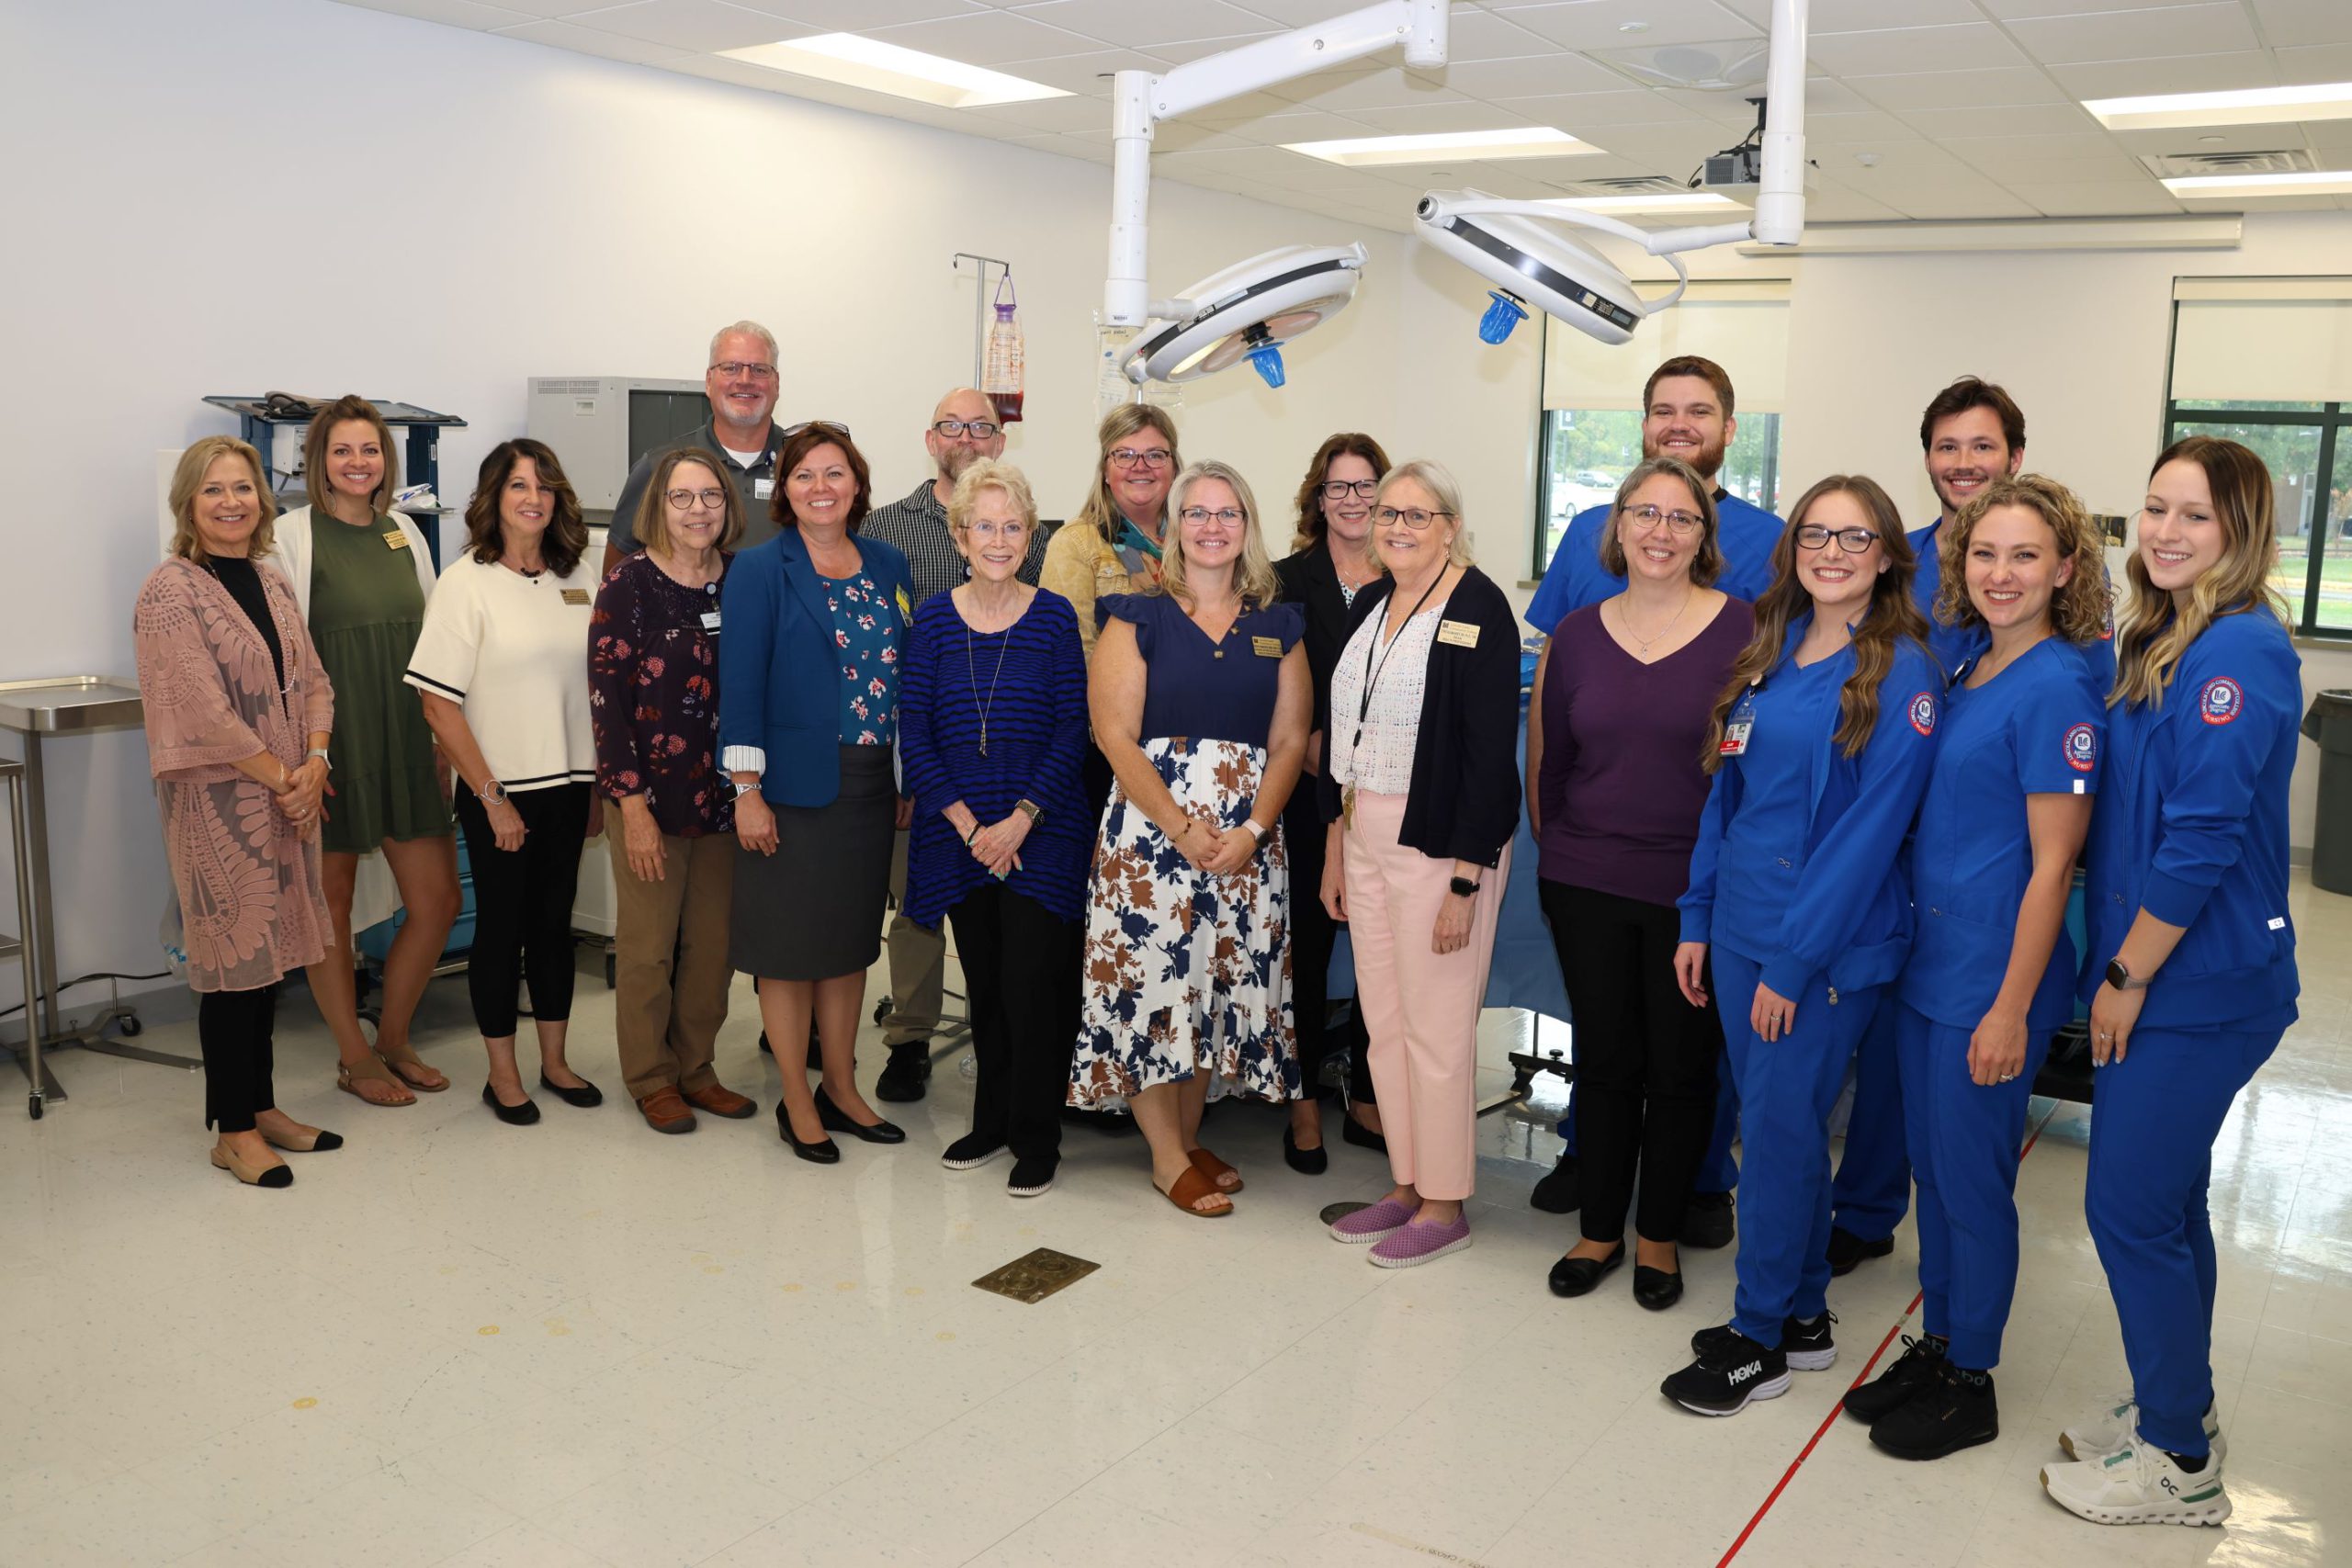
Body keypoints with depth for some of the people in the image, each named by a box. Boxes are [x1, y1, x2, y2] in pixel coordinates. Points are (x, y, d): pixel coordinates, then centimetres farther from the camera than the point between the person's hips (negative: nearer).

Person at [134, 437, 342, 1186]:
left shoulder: (270, 582, 11)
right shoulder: (170, 592, -12)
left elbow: (311, 681, 11)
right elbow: (201, 712, -17)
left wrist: (313, 765, -5)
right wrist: (281, 777, -12)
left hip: (286, 797, 7)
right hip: (218, 805, -7)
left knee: (268, 954, 13)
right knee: (233, 959, -1)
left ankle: (261, 1107, 25)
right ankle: (234, 1132, 10)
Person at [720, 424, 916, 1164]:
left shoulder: (887, 565, 8)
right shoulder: (760, 569, -6)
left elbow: (905, 672, 12)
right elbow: (740, 682, -10)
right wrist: (747, 790, -14)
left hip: (869, 788, 5)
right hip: (794, 788, -5)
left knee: (851, 939, 14)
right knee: (790, 944, 3)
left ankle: (841, 1089, 27)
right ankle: (797, 1103, 16)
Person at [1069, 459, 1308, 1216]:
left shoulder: (1278, 626, 9)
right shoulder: (1138, 617, 1)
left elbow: (1289, 741, 4)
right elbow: (1115, 735, -6)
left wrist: (1252, 832, -10)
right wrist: (1183, 829, -14)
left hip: (1249, 835, 3)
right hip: (1150, 826, -3)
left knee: (1223, 983, 7)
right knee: (1152, 977, -3)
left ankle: (1190, 1138, 23)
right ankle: (1167, 1155, 11)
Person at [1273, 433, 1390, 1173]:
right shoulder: (1288, 579, 3)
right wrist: (1311, 742, -11)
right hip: (1313, 790, -1)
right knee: (1310, 939, 3)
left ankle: (1366, 1100, 21)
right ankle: (1305, 1102, 16)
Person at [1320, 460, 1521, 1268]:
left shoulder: (1479, 611, -12)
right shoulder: (1368, 604, 10)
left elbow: (1491, 753, -16)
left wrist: (1466, 881, -19)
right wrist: (1334, 849, 14)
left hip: (1440, 844, -7)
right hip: (1364, 836, 7)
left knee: (1436, 1029, 1)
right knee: (1384, 1024, 13)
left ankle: (1444, 1204, 16)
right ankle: (1406, 1184, 27)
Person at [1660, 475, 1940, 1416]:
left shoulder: (1901, 674, -11)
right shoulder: (1768, 655, 9)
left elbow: (1872, 826, -15)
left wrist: (1795, 959, -17)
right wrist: (1698, 918, 8)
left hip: (1828, 947, -6)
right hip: (1742, 930, 6)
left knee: (1779, 1129, -2)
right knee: (1776, 1123, 13)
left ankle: (1761, 1340, 13)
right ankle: (1803, 1316, 28)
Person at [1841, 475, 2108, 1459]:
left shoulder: (2060, 688, -15)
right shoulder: (1966, 670, 8)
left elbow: (2051, 865, -16)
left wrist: (2011, 1008, -17)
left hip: (1993, 976, -8)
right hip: (1928, 956, 8)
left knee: (1972, 1175, 5)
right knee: (1932, 1164, 17)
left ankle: (1969, 1381, 21)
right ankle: (1935, 1345, 32)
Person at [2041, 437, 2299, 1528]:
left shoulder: (2240, 648, -19)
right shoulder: (2154, 641, 9)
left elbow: (2205, 836, -23)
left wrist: (2129, 975, -16)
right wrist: (2118, 967, 9)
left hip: (2198, 985, -9)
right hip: (2154, 974, 9)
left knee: (2131, 1208, -1)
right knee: (2167, 1203, 19)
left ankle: (2179, 1468, 15)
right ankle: (2173, 1409, 35)